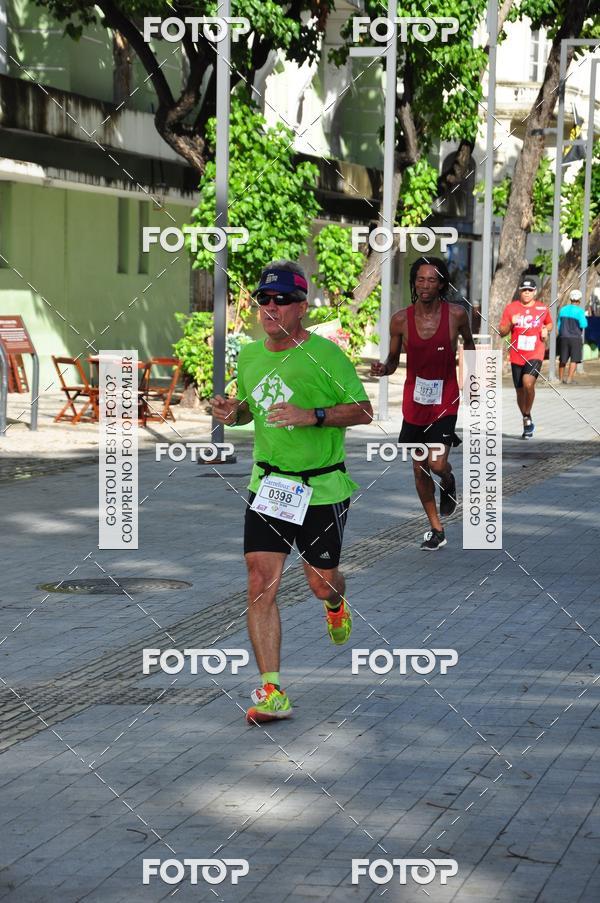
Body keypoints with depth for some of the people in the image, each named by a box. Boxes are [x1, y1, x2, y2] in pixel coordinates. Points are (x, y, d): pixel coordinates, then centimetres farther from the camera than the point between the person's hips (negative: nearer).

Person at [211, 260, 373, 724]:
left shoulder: (324, 354, -13)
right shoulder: (248, 356, 5)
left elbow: (363, 410, -10)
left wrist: (313, 416, -24)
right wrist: (233, 412, -2)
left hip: (322, 488, -4)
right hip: (267, 485, 4)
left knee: (321, 581, 10)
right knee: (261, 584, -9)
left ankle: (336, 604, 51)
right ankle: (272, 691, -7)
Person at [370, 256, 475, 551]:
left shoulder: (456, 314, -9)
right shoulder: (401, 319, -7)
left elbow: (468, 341, 12)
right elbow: (394, 358, 4)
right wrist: (383, 368, -17)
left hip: (445, 400, -2)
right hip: (414, 401, 2)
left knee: (437, 465, -16)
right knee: (420, 469, 9)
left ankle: (448, 482, 23)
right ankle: (436, 529, 26)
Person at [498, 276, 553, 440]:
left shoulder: (542, 308, 3)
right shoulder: (511, 308, 1)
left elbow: (549, 323, 22)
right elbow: (501, 332, 1)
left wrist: (546, 330, 0)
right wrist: (511, 324, -18)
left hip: (535, 355, -2)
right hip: (517, 356, 2)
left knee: (528, 383, -27)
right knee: (520, 391, 9)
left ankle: (527, 417, -8)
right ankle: (527, 425, 28)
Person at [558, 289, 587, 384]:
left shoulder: (563, 310, 6)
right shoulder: (579, 311, -12)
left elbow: (559, 325, 12)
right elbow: (583, 325, -16)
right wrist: (584, 319, 4)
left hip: (564, 337, 5)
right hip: (575, 338, -5)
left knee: (563, 359, 14)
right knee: (574, 359, 0)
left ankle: (561, 378, 23)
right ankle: (569, 379, -7)